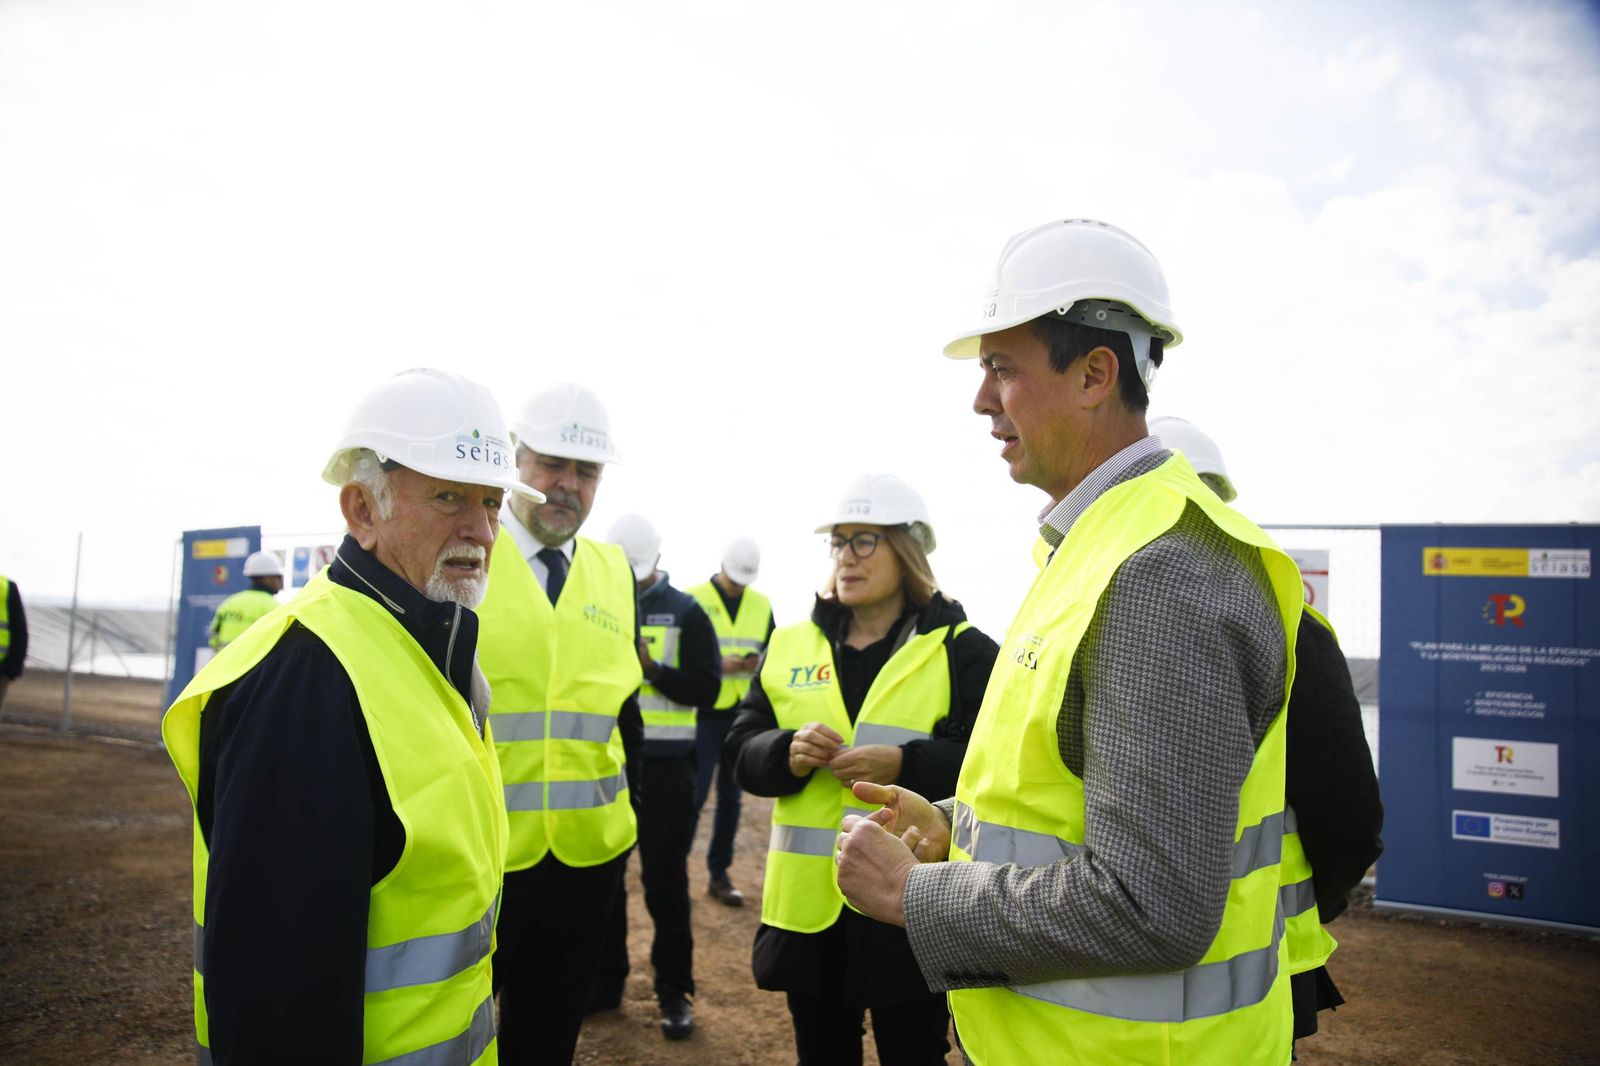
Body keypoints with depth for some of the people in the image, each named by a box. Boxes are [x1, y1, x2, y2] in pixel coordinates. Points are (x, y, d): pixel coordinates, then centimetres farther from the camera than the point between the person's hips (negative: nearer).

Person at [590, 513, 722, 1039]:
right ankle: (605, 979, 28)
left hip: (664, 764, -3)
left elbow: (706, 688, -8)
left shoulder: (686, 612, -2)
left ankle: (674, 988, 17)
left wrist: (651, 666, -20)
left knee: (665, 877, 5)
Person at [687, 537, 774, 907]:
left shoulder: (762, 605, 8)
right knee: (695, 794, -3)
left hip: (744, 715, 4)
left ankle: (718, 874, 21)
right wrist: (718, 665, -18)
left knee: (731, 797, 9)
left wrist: (761, 663, -9)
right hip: (704, 712, -4)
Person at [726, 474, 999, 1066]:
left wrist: (906, 764, -24)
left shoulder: (963, 651, -5)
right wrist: (787, 753, -16)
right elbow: (742, 751, 5)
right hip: (809, 901, 4)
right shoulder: (790, 646, 7)